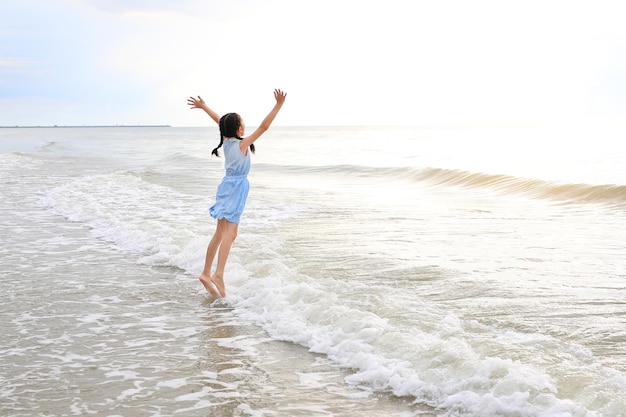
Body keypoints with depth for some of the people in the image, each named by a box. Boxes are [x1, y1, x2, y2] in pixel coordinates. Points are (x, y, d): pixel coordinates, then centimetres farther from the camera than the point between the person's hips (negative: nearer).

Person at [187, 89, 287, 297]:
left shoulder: (226, 140, 5)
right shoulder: (243, 144, -13)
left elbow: (219, 120, 21)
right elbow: (264, 126, -18)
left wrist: (204, 106, 36)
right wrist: (278, 105, -18)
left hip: (227, 186, 8)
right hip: (236, 188, -8)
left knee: (219, 234, 13)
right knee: (230, 234, -15)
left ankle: (206, 273, 18)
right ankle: (219, 275, -25)